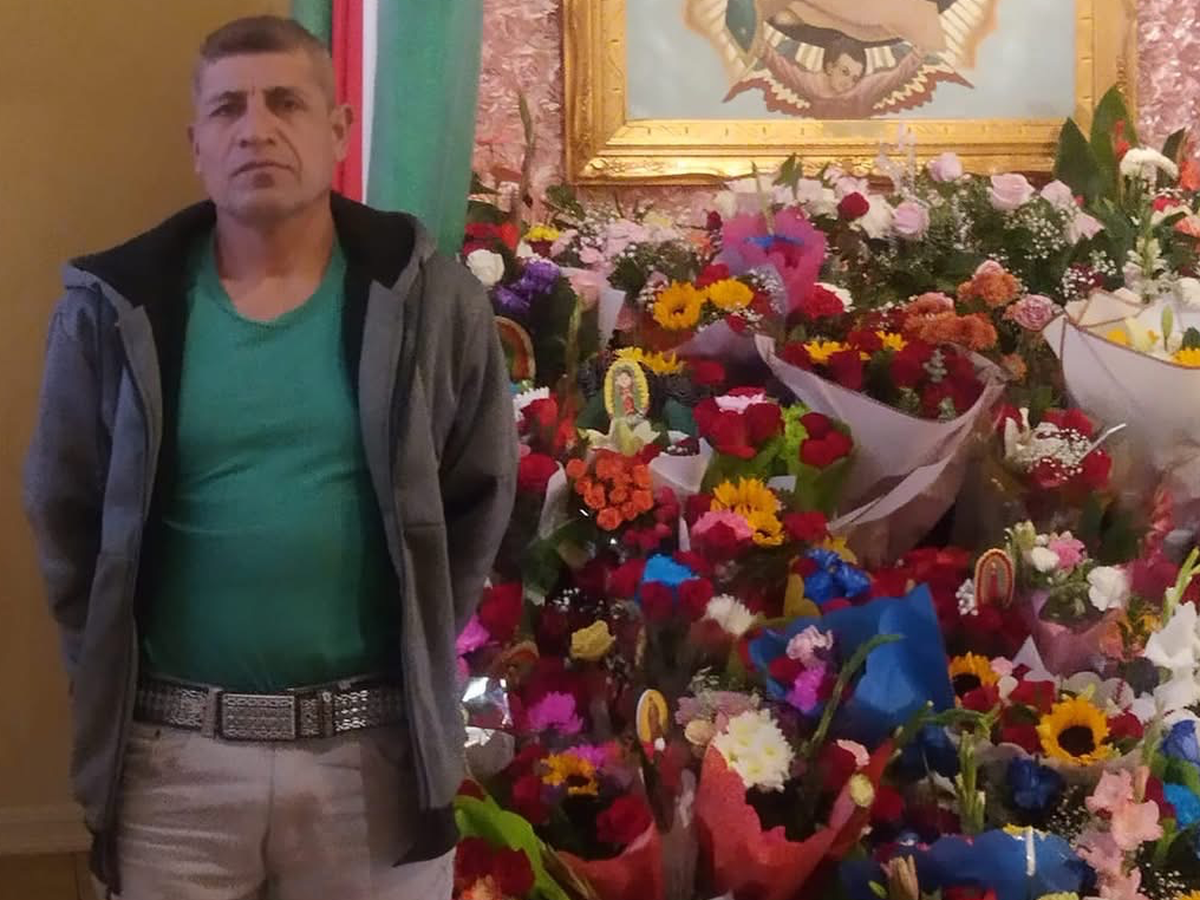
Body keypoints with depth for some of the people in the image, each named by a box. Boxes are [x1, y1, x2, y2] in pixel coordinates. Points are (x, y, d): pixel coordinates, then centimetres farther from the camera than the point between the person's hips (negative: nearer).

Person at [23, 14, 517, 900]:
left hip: (376, 745, 0)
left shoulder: (430, 299, -2)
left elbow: (479, 498, 4)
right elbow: (65, 515, 6)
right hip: (172, 750, 1)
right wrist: (110, 678, 4)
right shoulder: (115, 311, -1)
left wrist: (419, 650, 3)